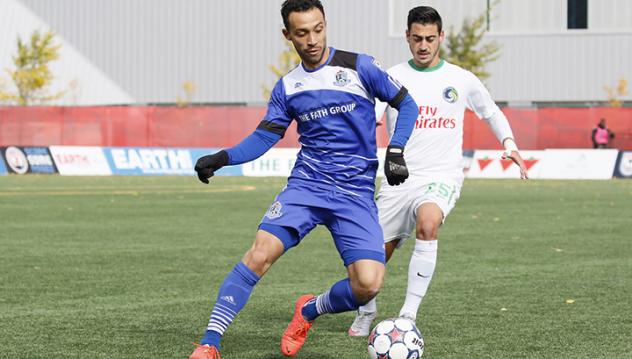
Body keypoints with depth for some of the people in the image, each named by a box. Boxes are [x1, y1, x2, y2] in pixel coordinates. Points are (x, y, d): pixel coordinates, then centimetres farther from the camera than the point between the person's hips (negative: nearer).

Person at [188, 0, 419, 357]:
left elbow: (407, 105, 4)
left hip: (356, 192, -2)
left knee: (369, 284, -17)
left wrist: (395, 151, -9)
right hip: (306, 184, 2)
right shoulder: (287, 87, 8)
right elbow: (264, 138, 10)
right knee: (261, 252, -21)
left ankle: (309, 311, 15)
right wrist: (223, 158, -7)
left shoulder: (359, 67, -3)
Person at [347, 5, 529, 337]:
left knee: (427, 223, -34)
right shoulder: (392, 77, 4)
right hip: (399, 180, 2)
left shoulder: (461, 80, 6)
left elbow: (492, 113, 20)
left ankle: (409, 315, -29)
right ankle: (366, 312, 37)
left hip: (442, 177, -2)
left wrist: (509, 144, 5)